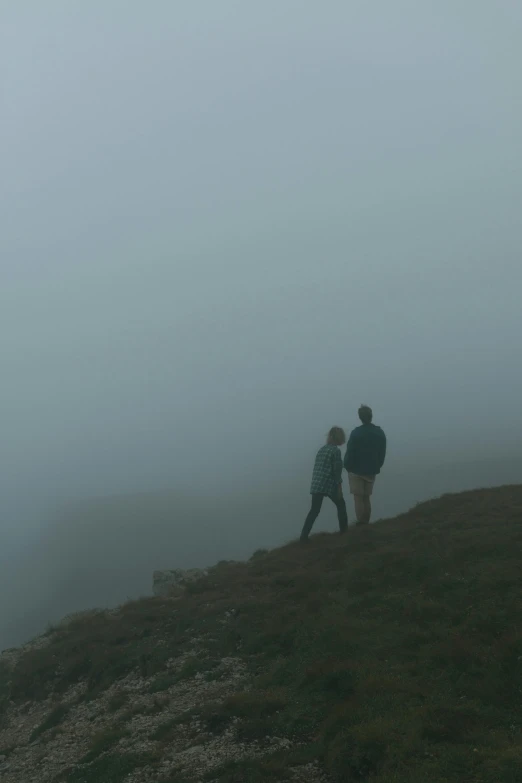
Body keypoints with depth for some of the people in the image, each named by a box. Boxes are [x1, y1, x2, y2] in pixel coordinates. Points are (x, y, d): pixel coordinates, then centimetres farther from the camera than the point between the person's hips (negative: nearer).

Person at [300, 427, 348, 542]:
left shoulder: (321, 449, 16)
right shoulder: (336, 450, -6)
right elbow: (337, 470, -11)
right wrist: (339, 487, -7)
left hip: (316, 485, 6)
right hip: (329, 485, -6)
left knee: (314, 510, 6)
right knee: (341, 505, 16)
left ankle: (304, 535, -3)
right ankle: (344, 531, 20)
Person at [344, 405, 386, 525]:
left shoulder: (356, 433, -15)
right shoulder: (380, 433, 1)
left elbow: (350, 452, -13)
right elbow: (382, 453, 7)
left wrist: (347, 466, 1)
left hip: (357, 470, -5)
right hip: (371, 471, 5)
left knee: (358, 498, -1)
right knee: (366, 498, 14)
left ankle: (360, 525, -3)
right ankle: (365, 524, 15)